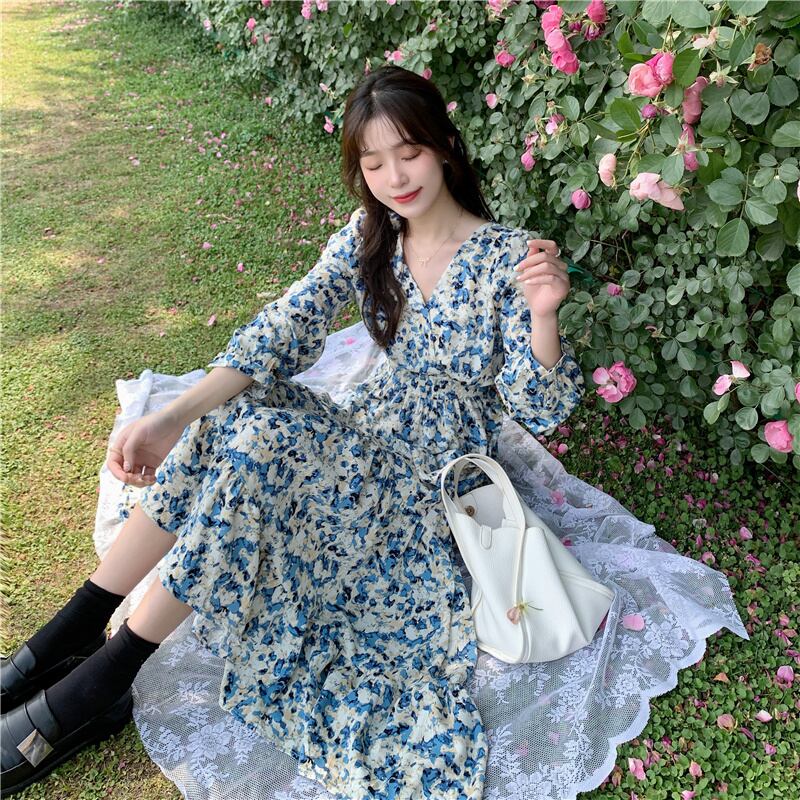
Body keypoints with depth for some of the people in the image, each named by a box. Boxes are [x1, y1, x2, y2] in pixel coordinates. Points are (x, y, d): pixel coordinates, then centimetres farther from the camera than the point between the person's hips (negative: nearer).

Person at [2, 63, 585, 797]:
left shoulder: (507, 257, -13)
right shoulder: (369, 233, 1)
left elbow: (541, 409, -13)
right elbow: (285, 330, -11)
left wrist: (544, 315, -34)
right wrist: (174, 418, -23)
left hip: (438, 471, -5)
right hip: (368, 438, 5)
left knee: (261, 445, -30)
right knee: (228, 421, -23)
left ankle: (103, 681, -18)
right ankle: (73, 632, -13)